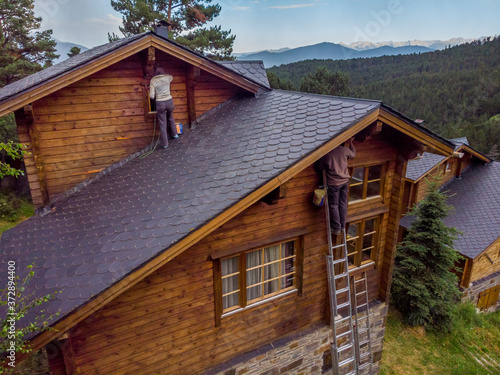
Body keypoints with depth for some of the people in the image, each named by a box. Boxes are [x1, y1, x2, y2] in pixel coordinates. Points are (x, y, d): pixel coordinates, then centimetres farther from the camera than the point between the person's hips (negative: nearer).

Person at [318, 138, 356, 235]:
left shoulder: (326, 154, -12)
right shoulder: (345, 150, -5)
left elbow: (321, 168, -2)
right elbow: (353, 155, 17)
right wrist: (350, 143, 29)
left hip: (333, 183, -3)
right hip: (345, 181, 3)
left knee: (334, 205, 7)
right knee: (343, 204, 13)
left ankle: (336, 228, 12)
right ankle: (342, 226, 23)